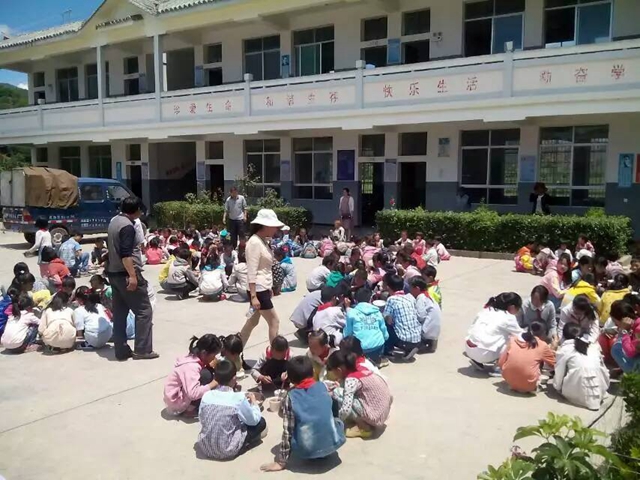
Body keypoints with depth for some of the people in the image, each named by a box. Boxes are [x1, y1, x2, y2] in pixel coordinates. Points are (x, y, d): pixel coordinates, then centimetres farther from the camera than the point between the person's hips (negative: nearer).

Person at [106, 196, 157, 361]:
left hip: (113, 273, 10)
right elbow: (126, 254, -24)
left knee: (119, 313, 10)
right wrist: (132, 275, -26)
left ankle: (121, 350, 14)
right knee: (144, 311, -2)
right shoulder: (127, 226, -17)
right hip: (126, 274, -10)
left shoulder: (114, 221, 12)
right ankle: (142, 350, 0)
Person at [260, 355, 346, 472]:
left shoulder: (290, 397, -5)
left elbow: (288, 431, -4)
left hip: (306, 451, -1)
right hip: (331, 443, 1)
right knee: (338, 421, 30)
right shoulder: (323, 386, 3)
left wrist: (281, 462, 2)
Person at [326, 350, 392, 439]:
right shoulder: (360, 369, 6)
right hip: (381, 412, 9)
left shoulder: (351, 380, -17)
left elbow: (346, 410, -24)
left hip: (375, 416, -9)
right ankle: (365, 422, 11)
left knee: (337, 393, -10)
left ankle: (364, 427, -3)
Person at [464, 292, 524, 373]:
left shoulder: (486, 310, 15)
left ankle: (479, 361, 17)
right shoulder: (508, 318, -1)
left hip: (468, 348, 7)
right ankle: (492, 365, 3)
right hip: (484, 354, -7)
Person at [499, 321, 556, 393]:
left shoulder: (513, 340, 8)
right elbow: (554, 365, 18)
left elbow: (500, 363, 8)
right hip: (528, 386, -2)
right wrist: (552, 349, 32)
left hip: (509, 381, 3)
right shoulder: (543, 345, 3)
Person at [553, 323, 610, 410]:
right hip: (600, 391, 4)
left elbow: (558, 375, 5)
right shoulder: (592, 346, 17)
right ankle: (597, 396, 9)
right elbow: (604, 370, 18)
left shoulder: (563, 350, 6)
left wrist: (557, 386, 22)